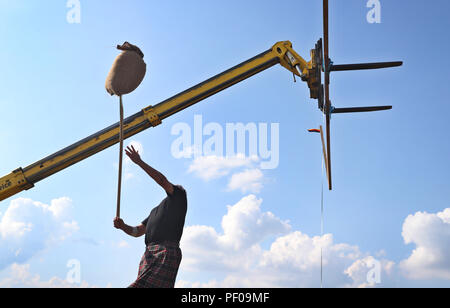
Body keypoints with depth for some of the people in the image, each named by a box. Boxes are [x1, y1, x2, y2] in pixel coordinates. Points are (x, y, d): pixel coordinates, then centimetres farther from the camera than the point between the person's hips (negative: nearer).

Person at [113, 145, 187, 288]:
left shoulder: (179, 196, 14)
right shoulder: (155, 211, 36)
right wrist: (123, 226, 6)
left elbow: (162, 180, -3)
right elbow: (137, 232, 28)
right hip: (149, 254, 8)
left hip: (166, 252, -8)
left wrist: (139, 162, 0)